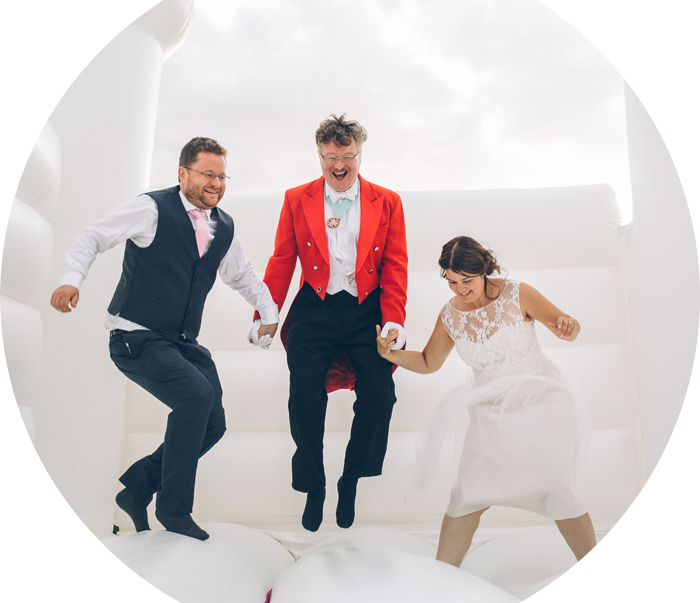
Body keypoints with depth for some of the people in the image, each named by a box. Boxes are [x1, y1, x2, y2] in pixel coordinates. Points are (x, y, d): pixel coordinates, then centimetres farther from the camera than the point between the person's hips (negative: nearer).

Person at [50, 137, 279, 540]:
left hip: (183, 341, 7)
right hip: (136, 337, -7)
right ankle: (173, 508, -7)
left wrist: (270, 314, 20)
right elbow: (93, 237, -7)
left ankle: (137, 488, 22)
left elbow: (243, 276, 24)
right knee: (197, 393, -27)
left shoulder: (224, 227, 9)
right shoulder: (152, 209, -8)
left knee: (213, 425, 1)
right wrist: (73, 279, -23)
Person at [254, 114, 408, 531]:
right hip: (314, 311, 0)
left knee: (379, 395, -15)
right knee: (304, 396, -15)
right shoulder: (297, 200, 11)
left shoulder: (387, 202, 9)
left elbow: (395, 268, 5)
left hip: (367, 312, 0)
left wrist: (394, 321, -7)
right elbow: (281, 263, 10)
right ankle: (313, 489, 10)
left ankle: (351, 482, 12)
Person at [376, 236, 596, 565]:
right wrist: (391, 354, -8)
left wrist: (567, 325, -30)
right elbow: (428, 362, 9)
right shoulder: (450, 315, -3)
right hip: (491, 414, 2)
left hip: (541, 405, -2)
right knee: (466, 498, -4)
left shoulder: (517, 294, -12)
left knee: (561, 495, -2)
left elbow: (570, 329, -5)